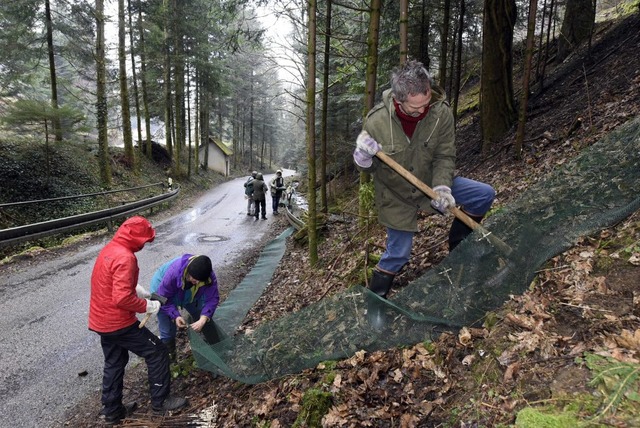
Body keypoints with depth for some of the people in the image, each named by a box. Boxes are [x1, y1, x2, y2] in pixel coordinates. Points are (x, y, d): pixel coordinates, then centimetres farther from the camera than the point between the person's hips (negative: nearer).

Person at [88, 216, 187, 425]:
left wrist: (136, 289, 11)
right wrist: (147, 306, -16)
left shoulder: (108, 249, 6)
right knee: (157, 352, 5)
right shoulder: (125, 258, -25)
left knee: (114, 362, 21)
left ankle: (112, 410, 31)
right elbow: (122, 298, -29)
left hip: (101, 320, 9)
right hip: (119, 323, -9)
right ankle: (160, 400, 15)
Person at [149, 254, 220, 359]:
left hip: (189, 294, 4)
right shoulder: (174, 272, -44)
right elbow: (164, 298, -31)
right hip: (163, 292, -4)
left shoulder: (209, 276, -33)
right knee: (168, 331, -4)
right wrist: (175, 316, -40)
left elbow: (212, 298, -29)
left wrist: (203, 320, -42)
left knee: (205, 318, 8)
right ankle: (169, 355, 21)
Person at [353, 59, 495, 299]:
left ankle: (458, 243, 19)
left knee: (485, 195, -5)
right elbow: (367, 167, -12)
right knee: (397, 254, 2)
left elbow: (445, 157, -12)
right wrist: (363, 157, -35)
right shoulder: (377, 121, -24)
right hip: (395, 195, -3)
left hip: (430, 183, 3)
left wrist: (442, 187, -29)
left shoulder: (441, 112, -21)